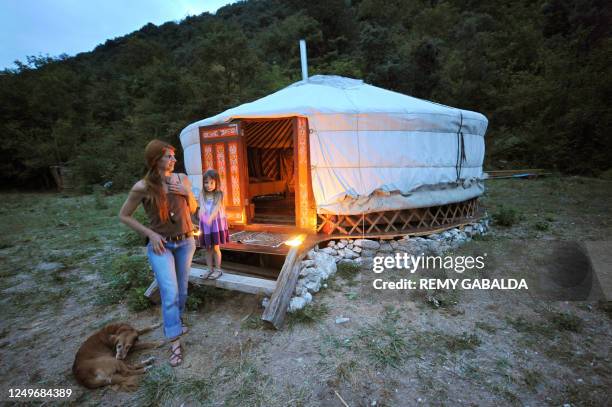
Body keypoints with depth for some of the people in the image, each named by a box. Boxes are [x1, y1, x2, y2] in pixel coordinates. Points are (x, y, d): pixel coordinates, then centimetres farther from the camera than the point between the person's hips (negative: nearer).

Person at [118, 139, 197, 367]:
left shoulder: (182, 179, -4)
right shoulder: (143, 187, -15)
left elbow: (193, 209, 7)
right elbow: (124, 216, -3)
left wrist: (188, 193, -13)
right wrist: (150, 234, -11)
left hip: (185, 242, 4)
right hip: (161, 245, -4)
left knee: (182, 290, 17)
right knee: (170, 294, -7)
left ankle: (176, 323, 42)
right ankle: (175, 343, 8)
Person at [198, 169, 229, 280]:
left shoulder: (219, 195, -6)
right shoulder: (202, 195, 3)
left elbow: (216, 207, -19)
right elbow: (202, 208, -12)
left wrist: (211, 217, -37)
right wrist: (203, 216, -35)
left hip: (216, 223, -3)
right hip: (205, 224, 3)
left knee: (215, 248, 3)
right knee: (208, 248, 11)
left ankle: (218, 269, 16)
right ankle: (210, 269, 23)